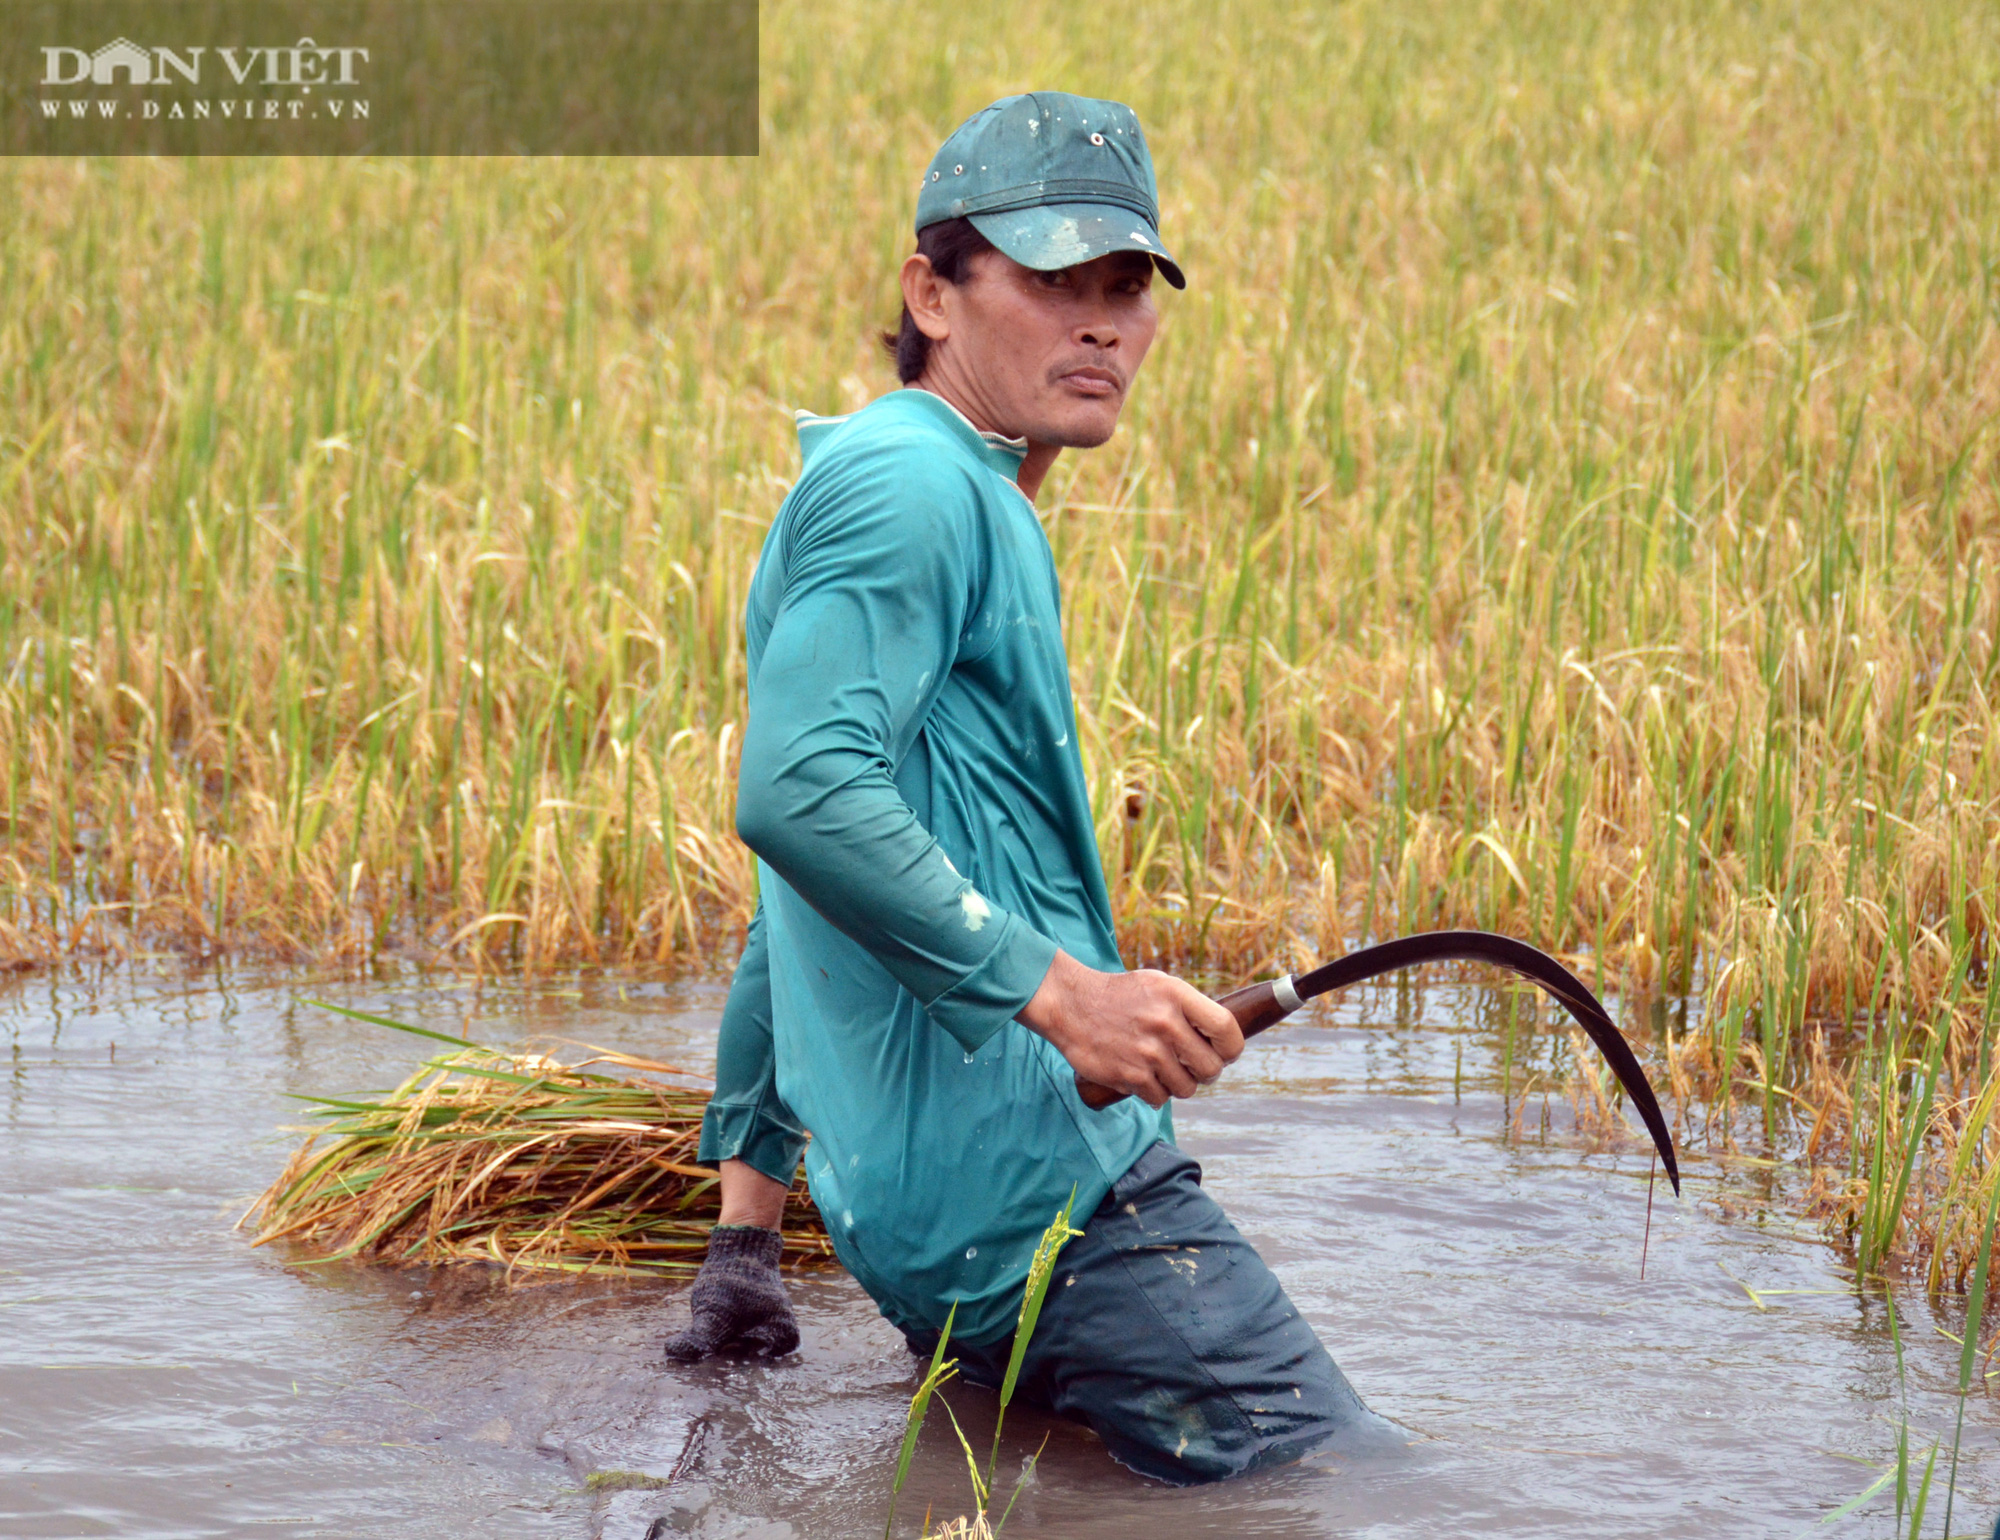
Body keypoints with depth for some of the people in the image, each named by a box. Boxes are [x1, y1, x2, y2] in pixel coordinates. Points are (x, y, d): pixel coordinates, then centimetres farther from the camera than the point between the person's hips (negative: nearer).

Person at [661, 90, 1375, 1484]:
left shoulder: (970, 510, 26)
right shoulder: (909, 487, -8)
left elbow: (805, 896, 30)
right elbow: (798, 794, -25)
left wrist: (746, 1231, 29)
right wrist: (1057, 989, -27)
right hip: (1027, 1176, -10)